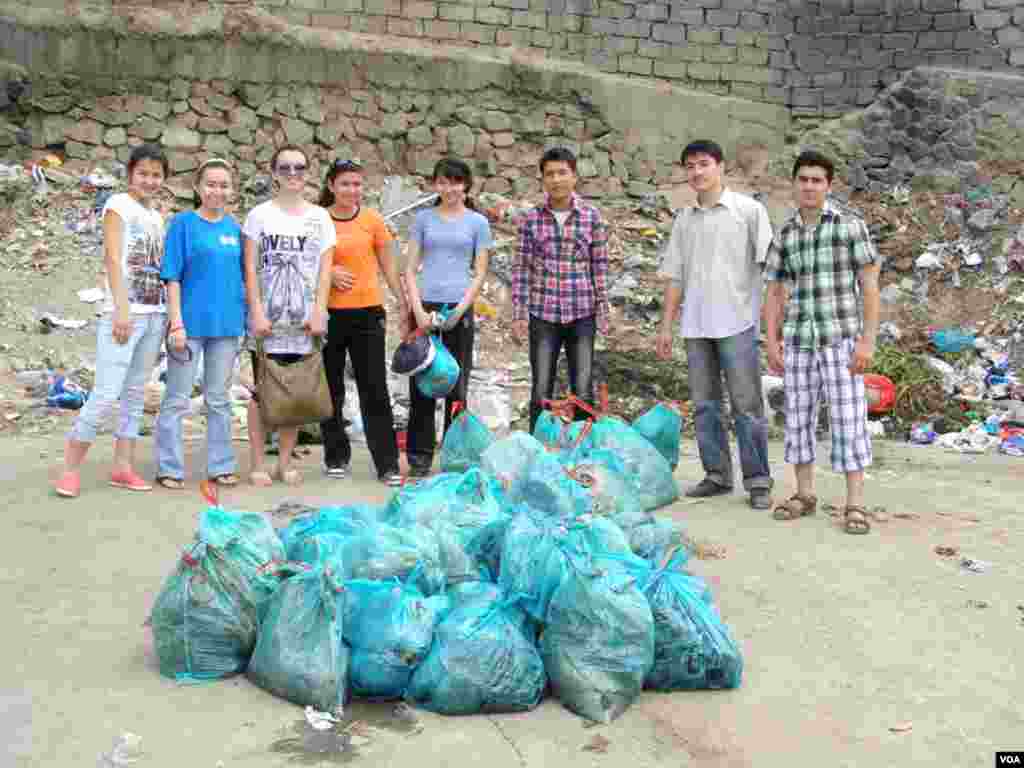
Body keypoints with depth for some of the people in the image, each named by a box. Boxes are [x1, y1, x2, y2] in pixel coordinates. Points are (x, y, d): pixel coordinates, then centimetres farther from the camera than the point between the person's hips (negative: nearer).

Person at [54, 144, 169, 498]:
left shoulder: (157, 216, 18)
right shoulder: (118, 204, -1)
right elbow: (112, 258, -10)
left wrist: (168, 315, 10)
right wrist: (121, 309, -18)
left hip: (155, 315, 7)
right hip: (125, 313, -7)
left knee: (136, 394, 7)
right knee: (106, 394, -11)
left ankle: (122, 466, 12)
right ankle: (70, 468, 0)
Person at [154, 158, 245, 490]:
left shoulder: (234, 226, 8)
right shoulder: (183, 223, -4)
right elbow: (172, 277, -7)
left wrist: (245, 317, 9)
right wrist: (177, 322, -13)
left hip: (226, 324, 4)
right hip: (190, 323, -4)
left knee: (219, 399, 11)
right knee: (177, 399, 2)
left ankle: (221, 465, 20)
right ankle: (169, 469, 11)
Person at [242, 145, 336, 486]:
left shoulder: (320, 217, 9)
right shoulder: (259, 214, 4)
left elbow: (325, 269, 6)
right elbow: (250, 268, 0)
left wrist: (319, 311, -5)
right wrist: (257, 311, -9)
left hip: (304, 318, 2)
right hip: (267, 317, -2)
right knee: (263, 390, -1)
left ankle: (285, 462, 15)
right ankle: (257, 463, 6)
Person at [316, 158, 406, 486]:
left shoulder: (372, 220, 2)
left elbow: (388, 265, 8)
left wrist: (403, 303, 4)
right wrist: (327, 272, -10)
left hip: (368, 312, 0)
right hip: (328, 314, 1)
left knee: (375, 391, 1)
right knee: (331, 390, 10)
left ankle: (387, 464, 5)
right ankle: (336, 457, 24)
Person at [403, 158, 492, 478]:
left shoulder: (477, 222, 7)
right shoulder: (423, 219, 9)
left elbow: (480, 273, 4)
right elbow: (410, 268, 6)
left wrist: (459, 310, -9)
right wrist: (418, 310, -8)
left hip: (459, 308, -1)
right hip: (425, 306, 1)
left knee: (457, 384, 4)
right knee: (421, 383, 1)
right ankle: (420, 457, 8)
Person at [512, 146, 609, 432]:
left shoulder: (592, 216, 1)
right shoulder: (531, 219, 2)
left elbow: (600, 267, 4)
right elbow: (521, 269, 3)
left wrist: (603, 312, 1)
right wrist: (519, 314, -2)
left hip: (581, 315, 0)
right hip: (542, 315, 0)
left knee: (583, 393, 3)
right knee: (541, 393, 5)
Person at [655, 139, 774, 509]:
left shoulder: (748, 209, 1)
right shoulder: (684, 219, 13)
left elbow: (769, 264, -4)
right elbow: (674, 275, 15)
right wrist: (666, 325, 11)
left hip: (737, 322, -5)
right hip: (695, 326, 5)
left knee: (747, 405, -3)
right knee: (704, 404, 8)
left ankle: (758, 480, 5)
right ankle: (717, 475, 18)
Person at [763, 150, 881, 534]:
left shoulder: (851, 225, -4)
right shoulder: (784, 236, 7)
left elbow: (870, 285, -7)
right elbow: (774, 293, 9)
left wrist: (868, 341, -14)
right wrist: (771, 343, -1)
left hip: (841, 339, -4)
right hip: (799, 341, 4)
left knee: (848, 421, -5)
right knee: (798, 419, 7)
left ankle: (855, 505, 2)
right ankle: (804, 495, 19)